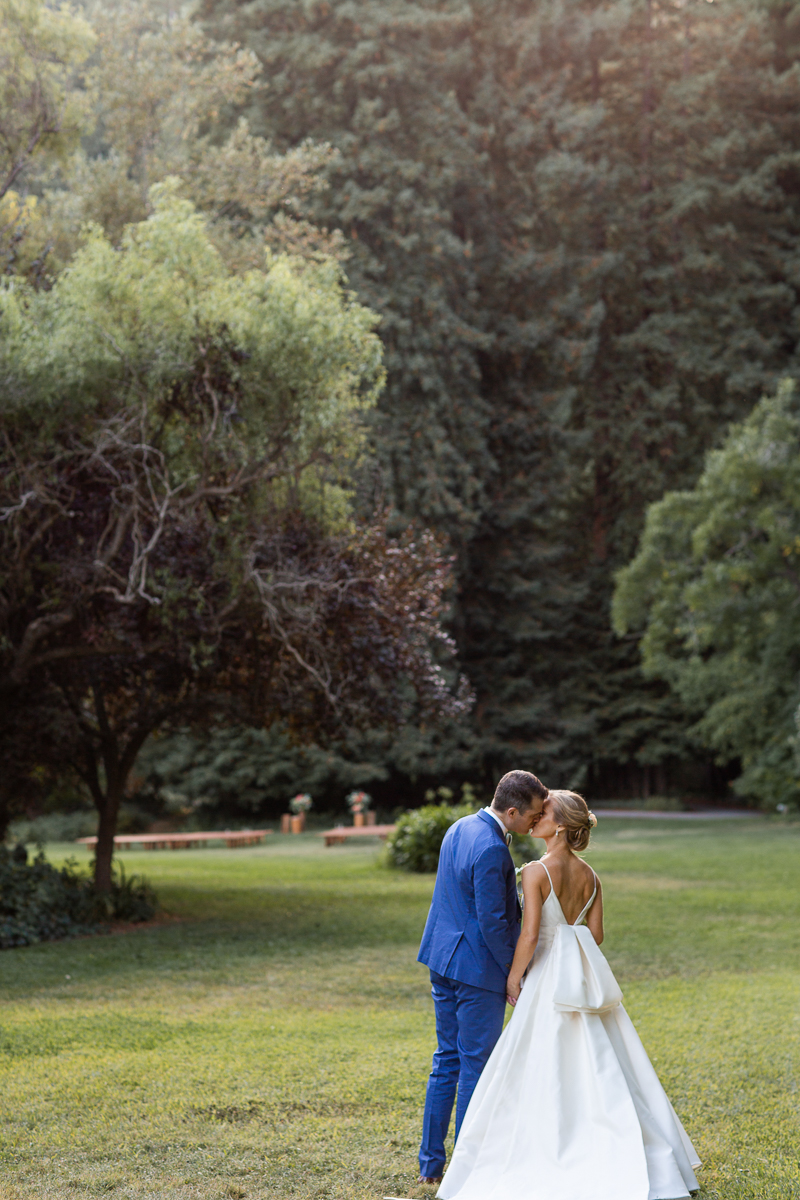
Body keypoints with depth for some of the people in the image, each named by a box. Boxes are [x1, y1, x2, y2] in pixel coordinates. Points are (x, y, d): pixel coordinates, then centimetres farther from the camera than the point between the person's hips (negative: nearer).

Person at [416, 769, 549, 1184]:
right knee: (476, 1066, 3)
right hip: (477, 968, -9)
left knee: (447, 1060, 16)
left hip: (443, 961, 9)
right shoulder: (491, 849, -23)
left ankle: (430, 1163, 21)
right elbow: (492, 922, -21)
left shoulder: (460, 827, 6)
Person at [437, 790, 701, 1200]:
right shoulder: (589, 875, 6)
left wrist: (514, 977, -6)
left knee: (543, 1072, 1)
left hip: (549, 977, -7)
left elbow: (529, 936, -18)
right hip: (586, 977, 7)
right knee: (599, 1068, 13)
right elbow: (596, 933, 9)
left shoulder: (536, 872, -15)